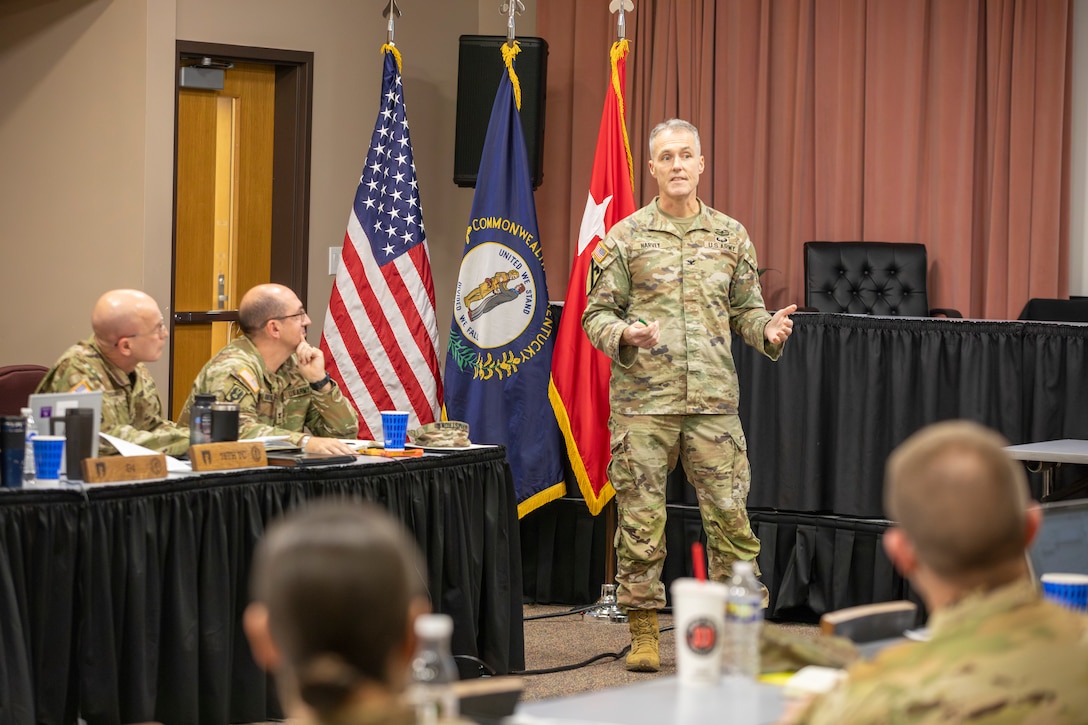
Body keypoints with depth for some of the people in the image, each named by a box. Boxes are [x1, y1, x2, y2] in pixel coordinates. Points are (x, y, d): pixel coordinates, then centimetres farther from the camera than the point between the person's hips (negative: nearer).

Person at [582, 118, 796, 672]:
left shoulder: (731, 236, 10)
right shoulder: (624, 238, 3)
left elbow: (745, 309, 15)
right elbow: (597, 314, 4)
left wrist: (769, 330, -7)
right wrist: (625, 335, -17)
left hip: (714, 400, 2)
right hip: (642, 402, -1)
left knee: (730, 515, 0)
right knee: (640, 519, 1)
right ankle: (644, 634, 12)